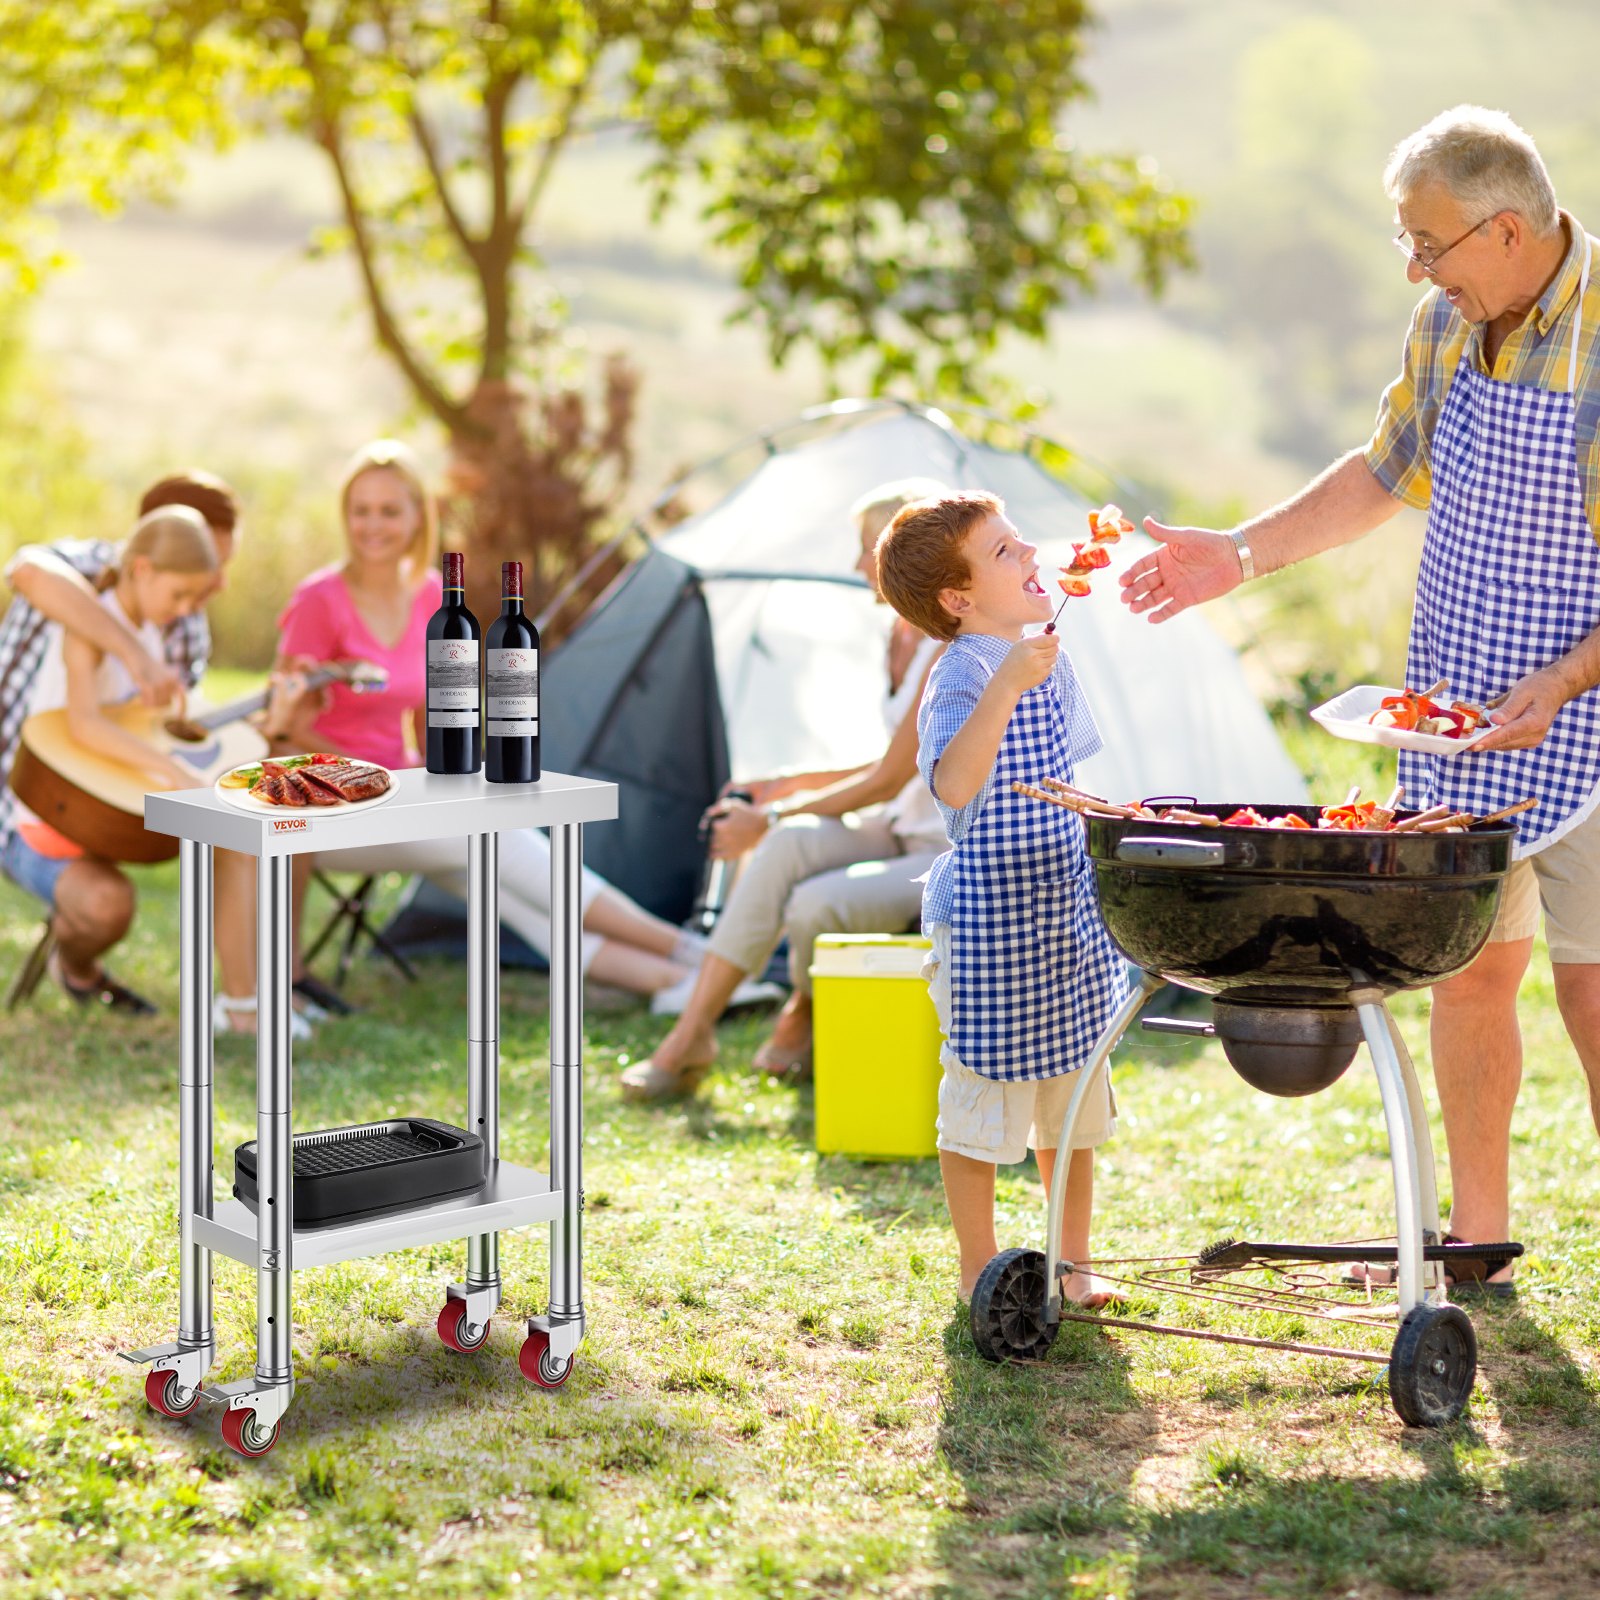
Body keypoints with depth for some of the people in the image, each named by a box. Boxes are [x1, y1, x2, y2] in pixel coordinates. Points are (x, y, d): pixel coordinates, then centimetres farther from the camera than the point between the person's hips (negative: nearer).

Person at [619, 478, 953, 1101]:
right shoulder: (905, 636, 10)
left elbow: (888, 781, -18)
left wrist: (772, 818, -12)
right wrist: (789, 787, 13)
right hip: (906, 834, 8)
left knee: (817, 905, -29)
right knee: (793, 843, -21)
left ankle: (806, 1015, 8)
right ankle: (692, 1035, -18)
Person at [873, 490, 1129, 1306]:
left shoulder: (1048, 659, 7)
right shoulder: (963, 677, -19)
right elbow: (954, 784, -39)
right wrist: (1005, 685, -46)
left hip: (1065, 915, 8)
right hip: (989, 920, -8)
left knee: (1073, 1100, 17)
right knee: (983, 1100, 3)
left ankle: (1073, 1262, 30)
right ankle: (979, 1271, 17)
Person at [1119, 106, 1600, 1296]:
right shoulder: (1447, 324, 4)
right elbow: (1385, 476, 19)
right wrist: (1239, 555, 12)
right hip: (1456, 708, 6)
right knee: (1468, 968, 11)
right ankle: (1476, 1243, 23)